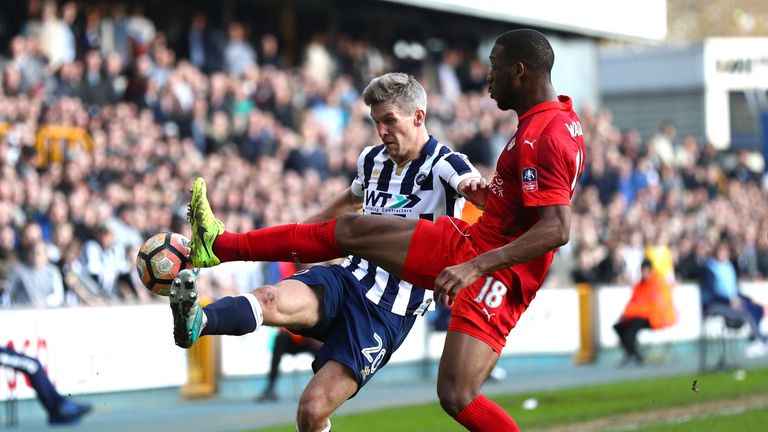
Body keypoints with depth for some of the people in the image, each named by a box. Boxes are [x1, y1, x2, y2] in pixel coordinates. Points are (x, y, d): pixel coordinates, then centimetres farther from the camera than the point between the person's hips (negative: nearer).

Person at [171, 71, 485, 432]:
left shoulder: (444, 166, -8)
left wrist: (477, 188, -53)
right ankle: (196, 321, -58)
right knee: (274, 299, -31)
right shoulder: (372, 160, 13)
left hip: (388, 312, -5)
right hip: (346, 280, 5)